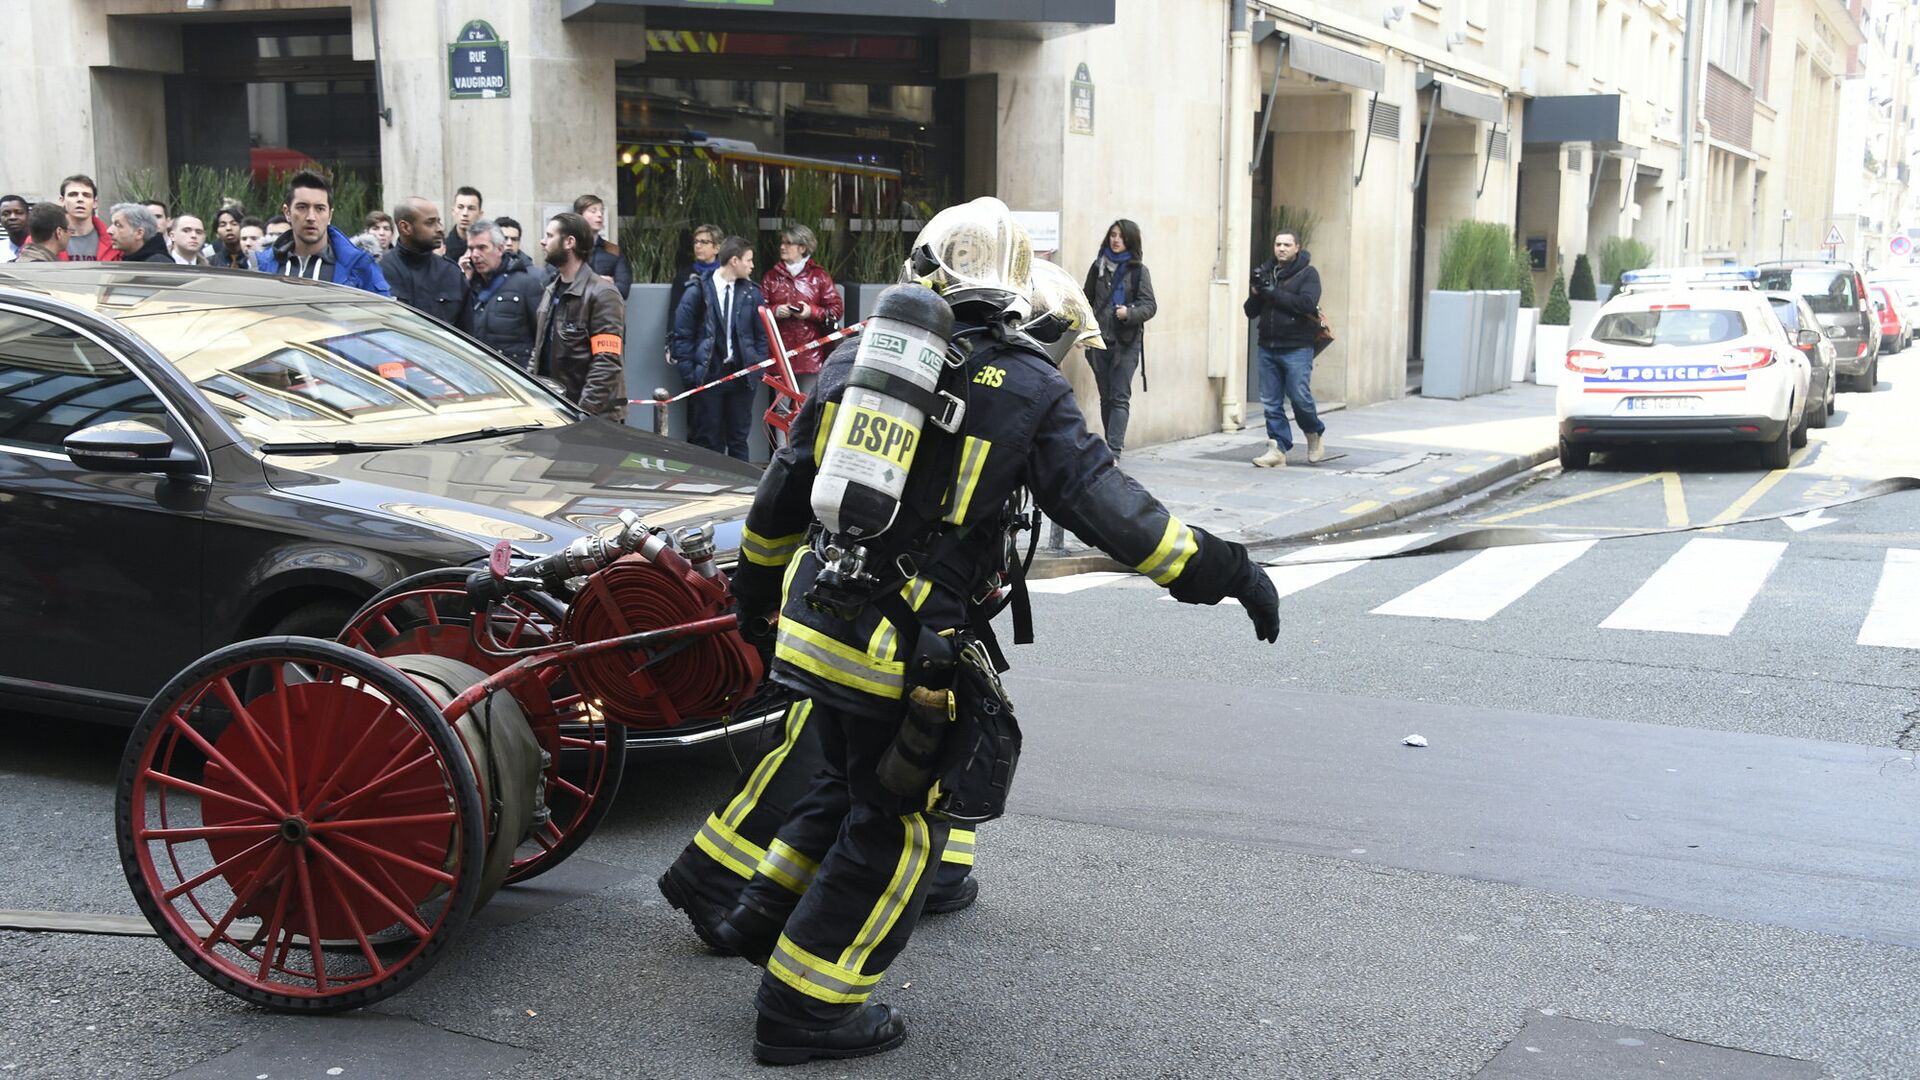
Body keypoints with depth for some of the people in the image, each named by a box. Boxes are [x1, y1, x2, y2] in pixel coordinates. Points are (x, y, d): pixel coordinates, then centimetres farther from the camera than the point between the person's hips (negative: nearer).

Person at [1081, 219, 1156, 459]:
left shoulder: (1138, 270, -1)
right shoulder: (1098, 265, 9)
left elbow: (1150, 305, -4)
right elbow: (1087, 299, 16)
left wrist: (1129, 313, -21)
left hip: (1126, 342, -4)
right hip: (1100, 339, 4)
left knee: (1120, 398, -9)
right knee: (1106, 397, 10)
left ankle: (1113, 450, -13)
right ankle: (1114, 444, 20)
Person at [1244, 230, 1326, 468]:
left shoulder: (1308, 274, -2)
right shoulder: (1266, 272, 13)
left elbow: (1307, 303, -19)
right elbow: (1250, 311, 13)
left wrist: (1274, 293, -17)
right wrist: (1256, 291, -7)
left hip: (1297, 349, -5)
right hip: (1268, 347, 5)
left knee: (1300, 397, -5)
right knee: (1271, 402, 2)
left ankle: (1315, 434, 22)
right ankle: (1278, 449, 7)